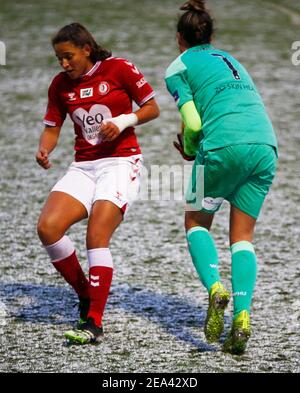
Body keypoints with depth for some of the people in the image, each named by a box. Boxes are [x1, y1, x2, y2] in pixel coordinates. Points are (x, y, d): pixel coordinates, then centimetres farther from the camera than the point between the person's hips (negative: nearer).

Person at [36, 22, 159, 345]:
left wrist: (123, 121, -16)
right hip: (83, 167, 5)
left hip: (120, 163, -5)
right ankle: (86, 297, 4)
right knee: (47, 227, -15)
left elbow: (152, 108, 1)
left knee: (96, 236, -21)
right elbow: (52, 127, 11)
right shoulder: (60, 85, 8)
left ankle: (94, 324, -17)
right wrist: (44, 150, -10)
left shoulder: (119, 69, -5)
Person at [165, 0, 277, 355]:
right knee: (242, 236, 11)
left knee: (196, 222, 17)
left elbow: (193, 123, -1)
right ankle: (242, 319, -7)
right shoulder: (230, 60, 29)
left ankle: (215, 288, -9)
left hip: (224, 147, -5)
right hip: (265, 145, 5)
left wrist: (189, 150, 19)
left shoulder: (178, 68, 10)